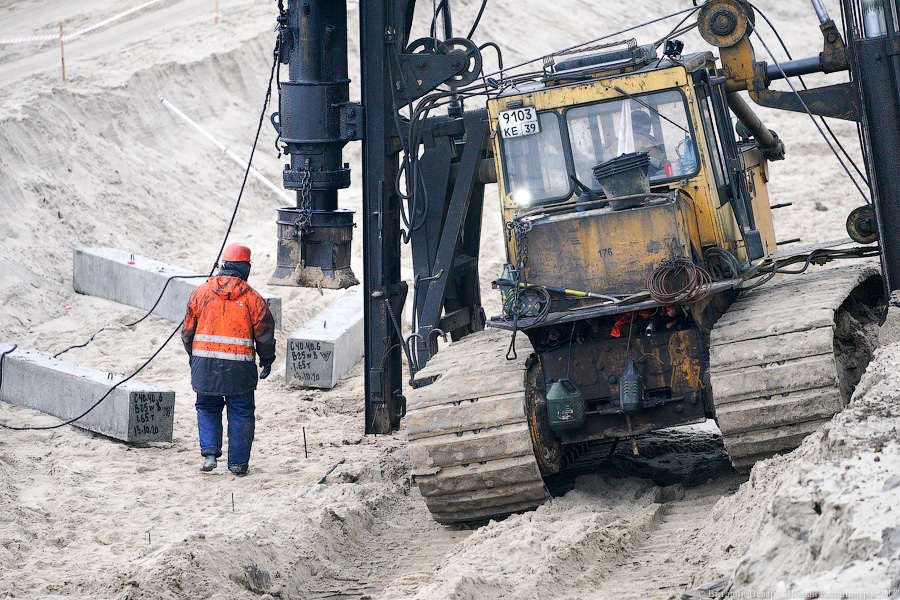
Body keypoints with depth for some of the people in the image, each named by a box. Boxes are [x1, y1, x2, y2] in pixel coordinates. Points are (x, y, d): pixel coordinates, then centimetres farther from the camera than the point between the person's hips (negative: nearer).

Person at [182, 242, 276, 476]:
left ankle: (209, 453, 2)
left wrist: (192, 357, 24)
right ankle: (238, 463, 12)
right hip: (239, 365, -2)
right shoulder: (252, 297, -4)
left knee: (207, 408, 18)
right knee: (241, 413, 10)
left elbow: (188, 330, 9)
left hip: (204, 361, 2)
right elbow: (264, 332, 1)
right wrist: (267, 360, 16)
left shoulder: (201, 292, 2)